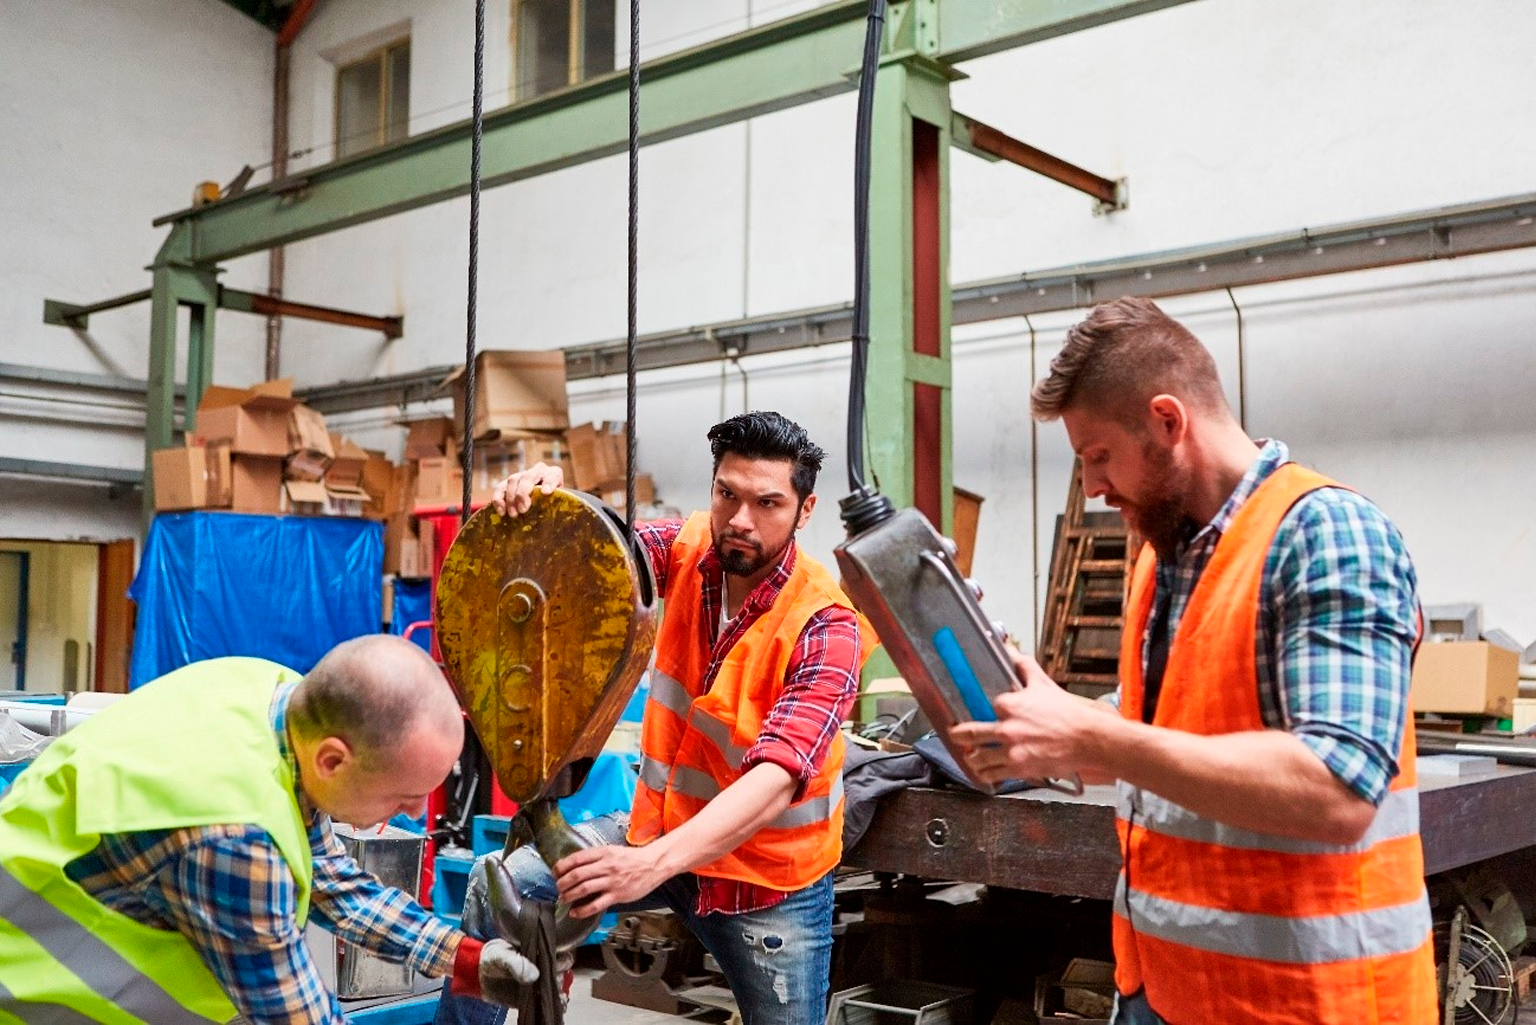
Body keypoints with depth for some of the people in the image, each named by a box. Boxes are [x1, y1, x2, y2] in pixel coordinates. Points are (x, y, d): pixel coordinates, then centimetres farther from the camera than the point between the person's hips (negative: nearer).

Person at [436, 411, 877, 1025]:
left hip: (768, 880, -3)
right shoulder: (688, 549, -8)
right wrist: (538, 496, -40)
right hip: (662, 827, 4)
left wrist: (654, 863, -47)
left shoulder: (826, 625, -23)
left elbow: (777, 777, -34)